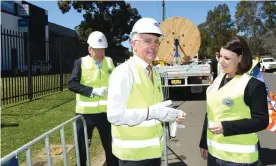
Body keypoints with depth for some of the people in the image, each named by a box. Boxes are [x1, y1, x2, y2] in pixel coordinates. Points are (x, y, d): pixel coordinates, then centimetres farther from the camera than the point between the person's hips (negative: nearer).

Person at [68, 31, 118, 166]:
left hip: (106, 111, 2)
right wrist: (93, 90, -20)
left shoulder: (110, 62, 5)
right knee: (82, 147, 12)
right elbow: (72, 84, -13)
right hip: (85, 112, -2)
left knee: (111, 146, 14)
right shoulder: (80, 62, -4)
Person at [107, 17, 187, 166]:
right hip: (134, 153, -7)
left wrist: (173, 115, -2)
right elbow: (115, 115, -23)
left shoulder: (154, 73, 8)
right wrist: (152, 112, -26)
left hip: (153, 149, 7)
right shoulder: (123, 72, -17)